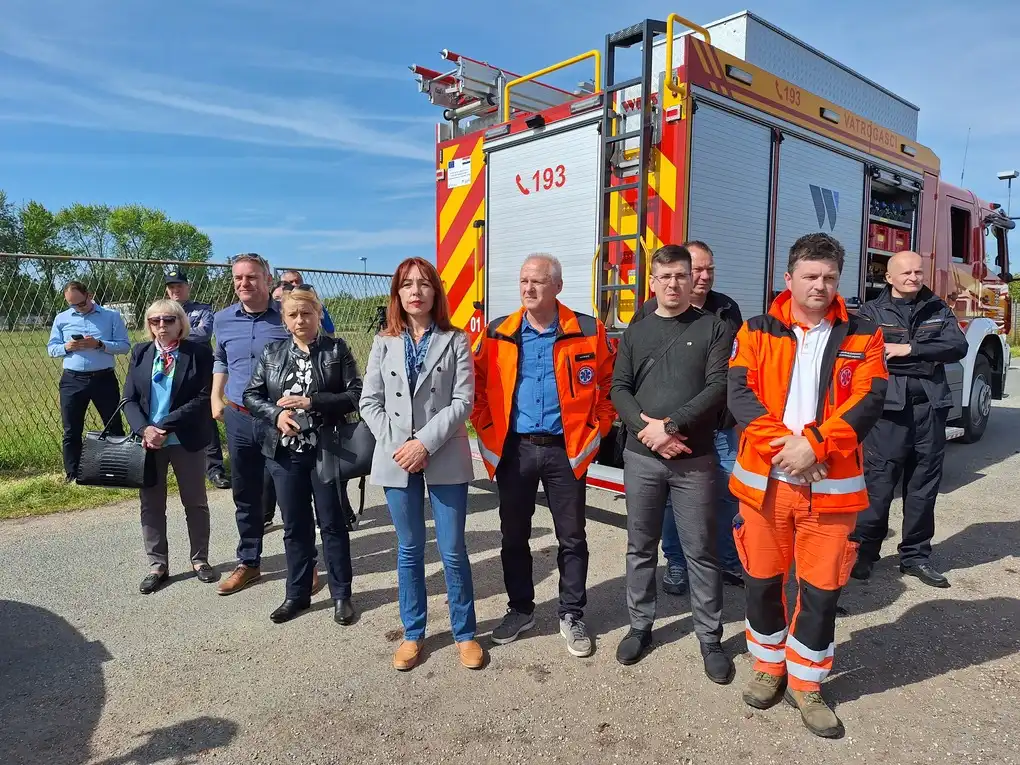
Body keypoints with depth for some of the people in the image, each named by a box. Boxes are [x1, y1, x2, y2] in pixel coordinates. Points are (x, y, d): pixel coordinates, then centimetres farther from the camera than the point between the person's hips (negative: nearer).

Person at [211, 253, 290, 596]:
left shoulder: (287, 316, -7)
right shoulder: (222, 320, 7)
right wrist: (215, 398, 15)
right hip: (238, 418, 4)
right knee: (245, 496, 14)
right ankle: (248, 563, 30)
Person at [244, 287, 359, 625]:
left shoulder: (337, 350, -2)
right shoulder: (272, 352, 8)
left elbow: (356, 395, -8)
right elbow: (251, 394, 8)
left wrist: (312, 402, -17)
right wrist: (276, 414, -10)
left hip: (325, 450, -3)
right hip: (285, 452, 3)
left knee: (332, 523, 6)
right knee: (295, 525, 14)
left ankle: (341, 595, 21)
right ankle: (298, 593, 29)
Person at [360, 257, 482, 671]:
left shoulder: (455, 340, -1)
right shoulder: (384, 342, 7)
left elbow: (463, 401, -8)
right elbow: (369, 401, 3)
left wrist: (426, 443, -16)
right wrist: (395, 444, -9)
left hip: (445, 458, -2)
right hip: (396, 459, 2)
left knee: (453, 551, 4)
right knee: (409, 550, 13)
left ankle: (465, 633, 23)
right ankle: (412, 633, 29)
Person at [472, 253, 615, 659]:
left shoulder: (588, 331, -5)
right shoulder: (497, 334, 0)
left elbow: (609, 382, 5)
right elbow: (476, 384, 10)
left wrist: (595, 429, 0)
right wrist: (487, 428, 3)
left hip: (565, 450, -1)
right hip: (514, 450, 2)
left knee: (572, 538, 10)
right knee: (513, 536, 13)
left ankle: (572, 615, 28)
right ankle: (520, 609, 33)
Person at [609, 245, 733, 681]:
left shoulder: (713, 328, 2)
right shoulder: (636, 332, 10)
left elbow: (718, 386, -9)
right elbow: (619, 389, 3)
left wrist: (671, 426, -17)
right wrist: (647, 427, -13)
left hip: (695, 459, -2)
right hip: (641, 456, 3)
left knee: (701, 550, 5)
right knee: (641, 546, 12)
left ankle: (709, 638, 22)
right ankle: (640, 626, 28)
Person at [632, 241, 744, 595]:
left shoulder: (727, 309, 8)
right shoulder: (652, 311, -4)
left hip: (720, 425, 3)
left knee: (728, 494, 10)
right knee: (673, 498, 8)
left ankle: (730, 562, 29)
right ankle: (676, 563, 26)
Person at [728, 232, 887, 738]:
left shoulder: (862, 336, 4)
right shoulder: (757, 332, 4)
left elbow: (868, 401, -7)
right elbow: (740, 392, -7)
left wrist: (814, 444, -19)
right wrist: (777, 442, -20)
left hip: (831, 485, 0)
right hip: (764, 479, 0)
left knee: (822, 589, 7)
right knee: (762, 580, 12)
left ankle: (805, 683, 28)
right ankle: (769, 667, 35)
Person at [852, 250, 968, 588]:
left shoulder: (938, 309, 13)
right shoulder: (872, 312, 3)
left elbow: (958, 347, -2)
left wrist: (909, 350, -11)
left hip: (931, 406, 4)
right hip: (889, 407, -4)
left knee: (924, 484, 10)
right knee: (879, 482, -2)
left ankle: (915, 556, 22)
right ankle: (863, 551, 11)